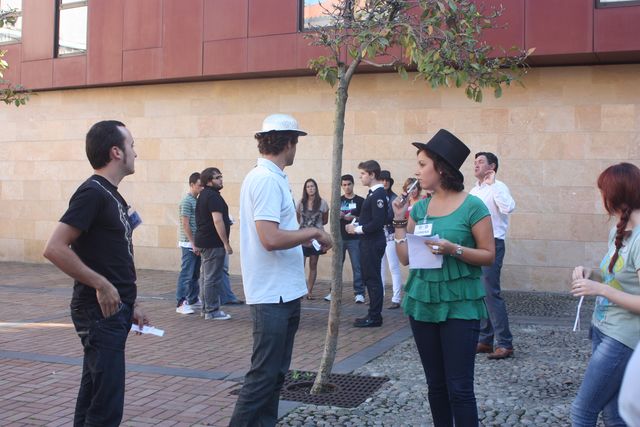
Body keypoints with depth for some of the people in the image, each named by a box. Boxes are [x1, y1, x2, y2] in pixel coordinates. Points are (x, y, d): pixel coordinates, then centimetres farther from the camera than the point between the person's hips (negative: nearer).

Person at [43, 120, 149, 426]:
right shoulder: (92, 193, -15)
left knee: (92, 397, 17)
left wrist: (131, 304, 19)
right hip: (99, 311, -9)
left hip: (115, 310, 9)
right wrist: (100, 285, -20)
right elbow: (54, 249, -23)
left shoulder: (112, 195, 13)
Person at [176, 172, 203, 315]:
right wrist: (193, 244, -17)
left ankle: (193, 299, 25)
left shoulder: (196, 200, 14)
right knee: (186, 274, -7)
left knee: (195, 273, 15)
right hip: (189, 244, -9)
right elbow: (185, 225, -17)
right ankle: (181, 303, -4)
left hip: (196, 244, 9)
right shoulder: (186, 201, -13)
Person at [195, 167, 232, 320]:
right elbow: (217, 221, -22)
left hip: (204, 241, 11)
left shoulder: (203, 195, 16)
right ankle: (212, 311, -3)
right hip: (214, 243, -11)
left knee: (207, 276, 16)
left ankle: (206, 308, 23)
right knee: (213, 277, -6)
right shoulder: (213, 196, -16)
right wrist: (226, 243, -19)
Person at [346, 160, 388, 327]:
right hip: (368, 242, 10)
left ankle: (375, 317, 5)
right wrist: (355, 225, 6)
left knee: (373, 279, -3)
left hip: (373, 243, -10)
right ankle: (373, 314, 23)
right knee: (368, 278, 15)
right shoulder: (373, 193, 13)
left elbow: (377, 222, -23)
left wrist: (357, 229, -14)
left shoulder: (379, 195, -17)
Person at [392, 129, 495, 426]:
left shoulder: (472, 206, -7)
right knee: (435, 384, 12)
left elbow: (489, 256, -7)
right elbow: (405, 258, 8)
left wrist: (453, 249, -21)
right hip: (422, 303, 5)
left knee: (459, 388, -4)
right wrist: (399, 219, 2)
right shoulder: (420, 207, 9)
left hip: (460, 306, -5)